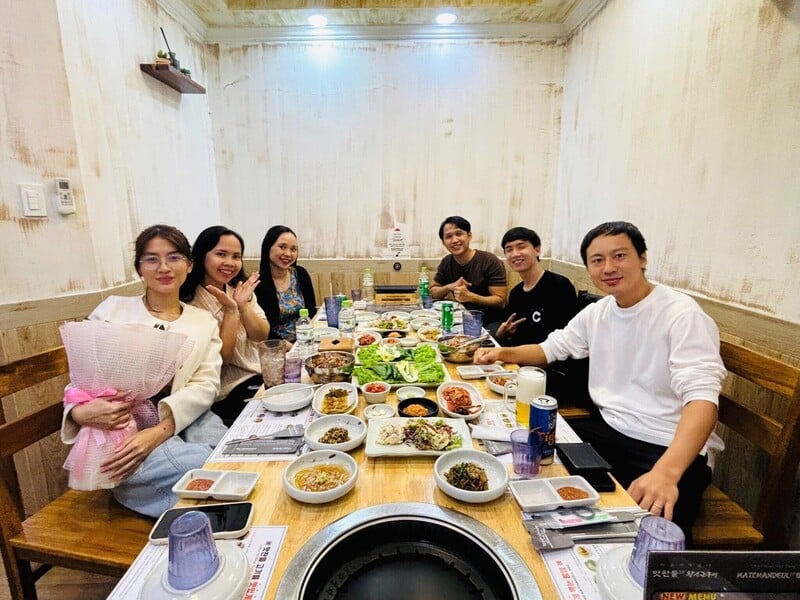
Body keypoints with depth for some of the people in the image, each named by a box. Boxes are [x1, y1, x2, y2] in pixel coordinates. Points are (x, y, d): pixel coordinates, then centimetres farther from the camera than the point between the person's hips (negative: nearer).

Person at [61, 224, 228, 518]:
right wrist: (80, 411, -19)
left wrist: (159, 431, -20)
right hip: (117, 428, -3)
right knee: (205, 462, -28)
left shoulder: (204, 322, 8)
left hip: (180, 422, 3)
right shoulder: (113, 309, 6)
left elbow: (206, 385, -4)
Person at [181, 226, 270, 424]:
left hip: (263, 372, 6)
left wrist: (243, 305, -15)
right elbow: (221, 357, -16)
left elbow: (262, 336, -1)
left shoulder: (241, 289, 5)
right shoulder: (190, 304, -14)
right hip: (230, 392, -6)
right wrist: (230, 309, -22)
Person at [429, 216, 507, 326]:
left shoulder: (490, 262, -14)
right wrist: (450, 287, -12)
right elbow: (433, 291, 10)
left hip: (490, 324, -4)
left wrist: (469, 296, -30)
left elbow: (501, 301, -16)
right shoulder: (446, 262, 3)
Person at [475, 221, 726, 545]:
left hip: (671, 450, -6)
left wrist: (666, 472, -44)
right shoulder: (597, 312, 6)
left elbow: (702, 397, -28)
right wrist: (502, 353, -2)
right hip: (608, 430, 6)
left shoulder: (682, 314, -16)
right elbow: (552, 347, 17)